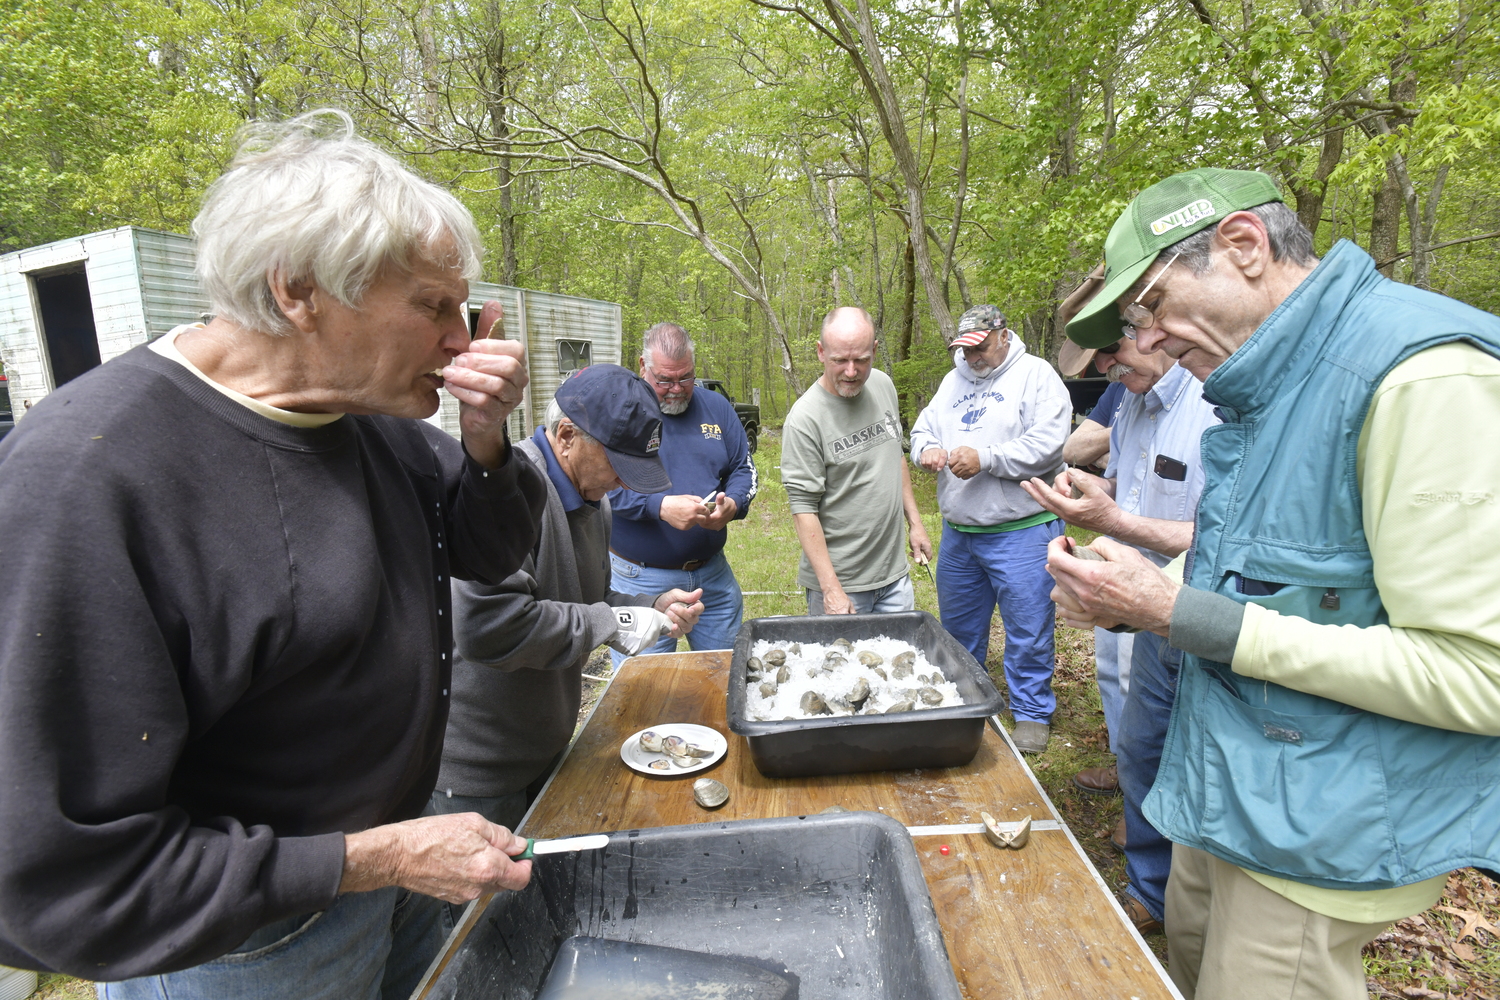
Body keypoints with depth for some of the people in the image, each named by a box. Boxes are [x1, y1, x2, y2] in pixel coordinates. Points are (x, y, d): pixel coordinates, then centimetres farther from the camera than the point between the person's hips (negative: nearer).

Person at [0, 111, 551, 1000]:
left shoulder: (370, 408, -7)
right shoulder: (86, 477, -28)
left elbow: (487, 552, 3)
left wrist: (487, 436, -16)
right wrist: (380, 857, -24)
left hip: (392, 844, 6)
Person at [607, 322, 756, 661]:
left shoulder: (716, 407, 8)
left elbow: (744, 469, 10)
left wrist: (732, 504, -11)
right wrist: (660, 506, -26)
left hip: (714, 574, 4)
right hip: (641, 580, -4)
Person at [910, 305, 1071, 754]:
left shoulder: (1035, 374, -4)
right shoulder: (953, 380, 15)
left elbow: (1047, 444, -15)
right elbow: (924, 428, 17)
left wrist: (985, 458, -21)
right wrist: (927, 450, -6)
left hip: (1020, 531, -6)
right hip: (958, 531, 6)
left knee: (1027, 628, 3)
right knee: (959, 625, 17)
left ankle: (1031, 713, 21)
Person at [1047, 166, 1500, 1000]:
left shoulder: (1425, 376, -23)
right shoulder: (1267, 386, 7)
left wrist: (1181, 613, -25)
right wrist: (1137, 603, -3)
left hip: (1327, 834, -8)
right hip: (1231, 791, 8)